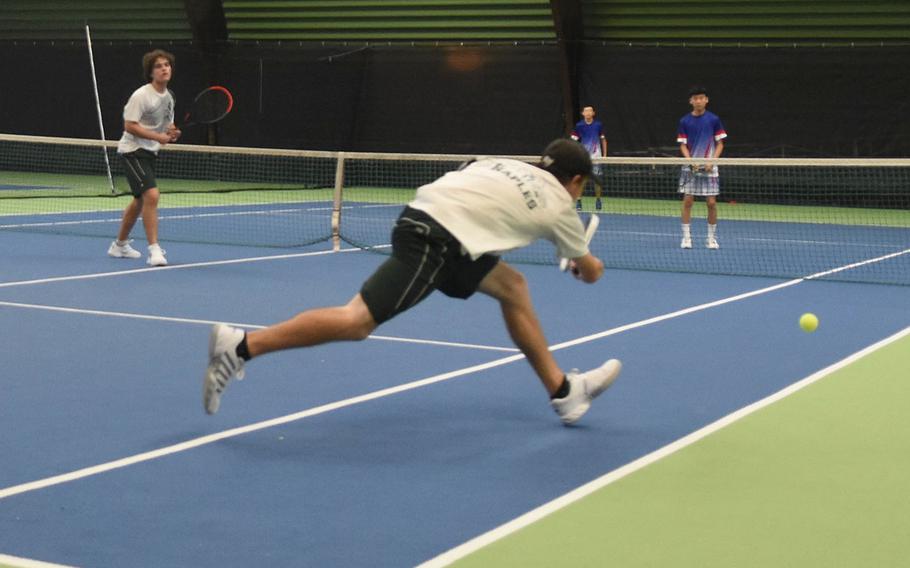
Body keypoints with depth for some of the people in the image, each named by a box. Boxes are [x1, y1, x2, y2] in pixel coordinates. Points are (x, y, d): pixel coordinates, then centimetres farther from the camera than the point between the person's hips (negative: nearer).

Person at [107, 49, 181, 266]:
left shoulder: (168, 97, 8)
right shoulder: (141, 95, -17)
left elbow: (167, 124, 18)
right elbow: (129, 125, -19)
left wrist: (172, 133, -6)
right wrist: (158, 136, -24)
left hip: (149, 152, 9)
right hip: (133, 150, -9)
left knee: (140, 200, 19)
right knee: (152, 195, -22)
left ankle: (120, 245, 35)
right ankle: (154, 250, -19)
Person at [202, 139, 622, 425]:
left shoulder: (509, 166, 24)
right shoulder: (560, 205, 10)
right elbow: (589, 273, 25)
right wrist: (591, 265, 51)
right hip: (432, 239, -9)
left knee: (512, 285, 17)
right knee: (356, 321, -13)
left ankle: (563, 391, 22)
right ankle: (241, 347, -14)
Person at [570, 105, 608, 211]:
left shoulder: (598, 125, 0)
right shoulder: (579, 126, -3)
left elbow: (603, 140, 11)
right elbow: (573, 141, -5)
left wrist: (604, 155, 7)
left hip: (596, 157, 1)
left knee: (598, 180, 3)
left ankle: (598, 201, 19)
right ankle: (578, 201, 5)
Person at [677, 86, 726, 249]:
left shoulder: (714, 119, 0)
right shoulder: (684, 121, 2)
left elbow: (720, 144, 3)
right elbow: (683, 145, 4)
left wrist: (712, 161, -11)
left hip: (709, 168, -1)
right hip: (690, 167, 1)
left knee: (711, 202, -2)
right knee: (687, 201, -3)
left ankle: (711, 238, 10)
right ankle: (686, 237, 5)